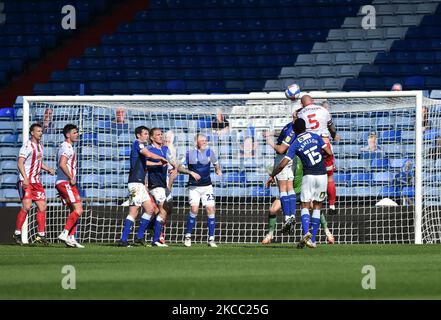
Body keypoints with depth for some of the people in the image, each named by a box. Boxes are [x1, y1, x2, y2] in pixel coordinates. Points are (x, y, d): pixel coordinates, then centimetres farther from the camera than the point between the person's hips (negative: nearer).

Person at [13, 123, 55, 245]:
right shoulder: (27, 146, -10)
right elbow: (20, 163, -17)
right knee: (27, 206, -16)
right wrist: (25, 178, -29)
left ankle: (41, 235, 8)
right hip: (26, 181, -8)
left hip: (36, 181, 8)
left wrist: (48, 169, 10)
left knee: (42, 207, 3)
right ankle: (17, 233, -6)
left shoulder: (40, 146, 15)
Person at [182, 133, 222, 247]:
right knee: (194, 209, -17)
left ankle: (211, 239, -1)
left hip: (207, 186, 2)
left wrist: (218, 170, 4)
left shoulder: (209, 152, 4)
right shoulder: (189, 153, -4)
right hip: (194, 187, -2)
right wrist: (191, 173, -15)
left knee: (210, 209, -7)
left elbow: (216, 163, 23)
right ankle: (188, 236, -2)